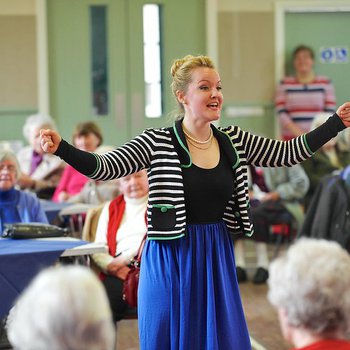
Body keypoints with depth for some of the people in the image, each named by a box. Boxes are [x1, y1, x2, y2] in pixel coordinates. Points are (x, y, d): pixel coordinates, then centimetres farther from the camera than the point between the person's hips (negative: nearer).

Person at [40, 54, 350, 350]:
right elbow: (104, 167, -14)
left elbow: (289, 153, 9)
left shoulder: (234, 140, 5)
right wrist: (60, 147, -30)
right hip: (170, 261, -4)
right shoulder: (157, 142, -8)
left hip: (217, 258, 4)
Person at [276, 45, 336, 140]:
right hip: (292, 140, 0)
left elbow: (330, 113, 4)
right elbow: (281, 114, 1)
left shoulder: (325, 83, 8)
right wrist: (297, 133, -12)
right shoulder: (285, 84, 9)